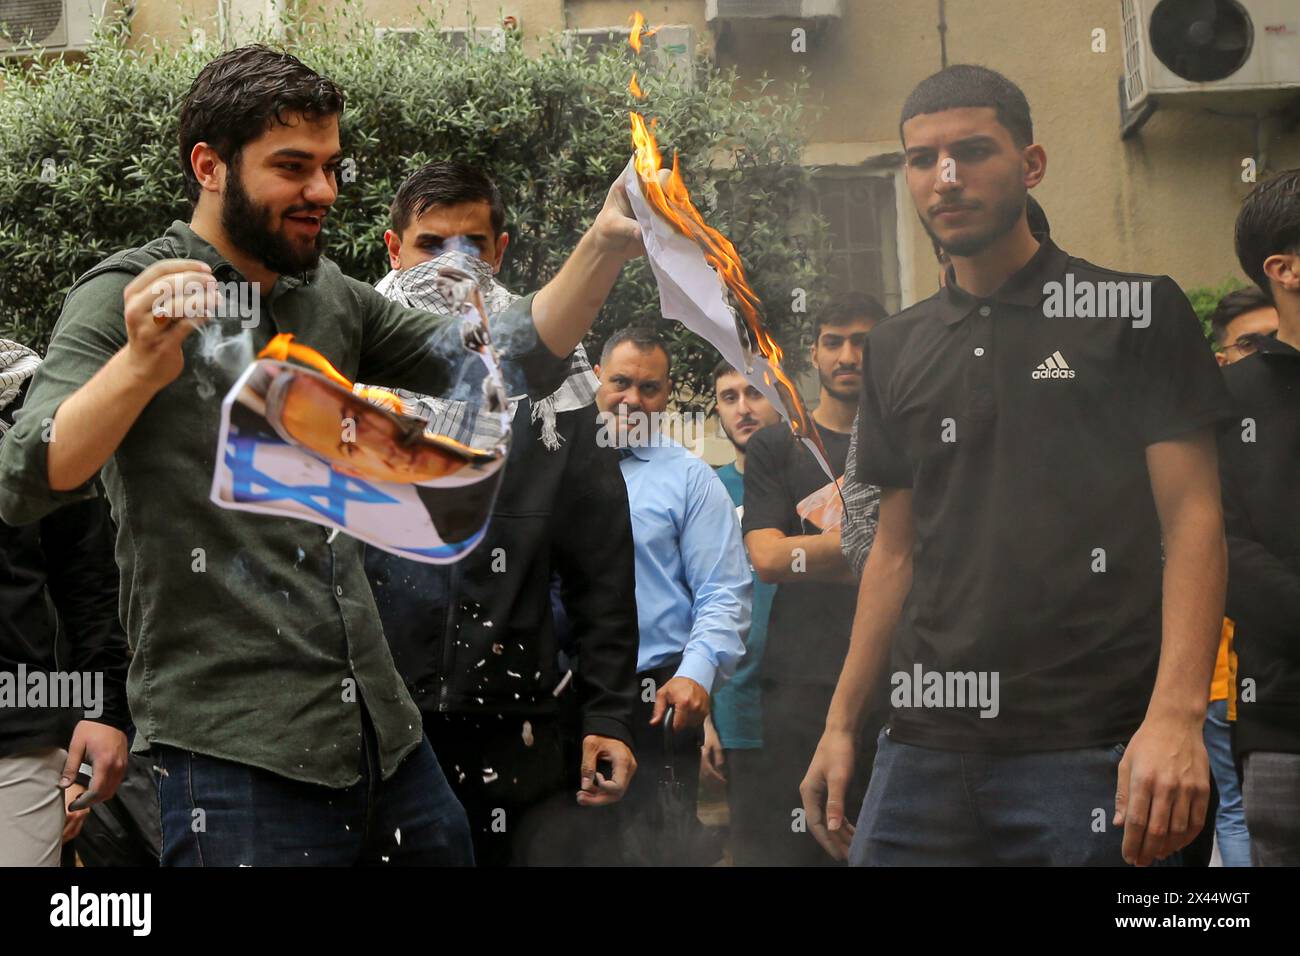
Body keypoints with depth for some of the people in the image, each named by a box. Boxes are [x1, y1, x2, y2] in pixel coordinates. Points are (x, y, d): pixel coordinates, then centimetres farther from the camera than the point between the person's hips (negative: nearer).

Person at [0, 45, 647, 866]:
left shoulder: (334, 299, 14)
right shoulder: (125, 298, -5)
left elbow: (513, 363, 9)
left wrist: (605, 246, -6)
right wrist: (141, 367, -35)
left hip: (384, 730, 6)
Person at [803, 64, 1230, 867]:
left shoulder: (1133, 309, -1)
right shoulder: (897, 349, 14)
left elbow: (1192, 517, -7)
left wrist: (1177, 716, -19)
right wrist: (841, 725, 11)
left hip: (1092, 749, -4)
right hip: (929, 749, 5)